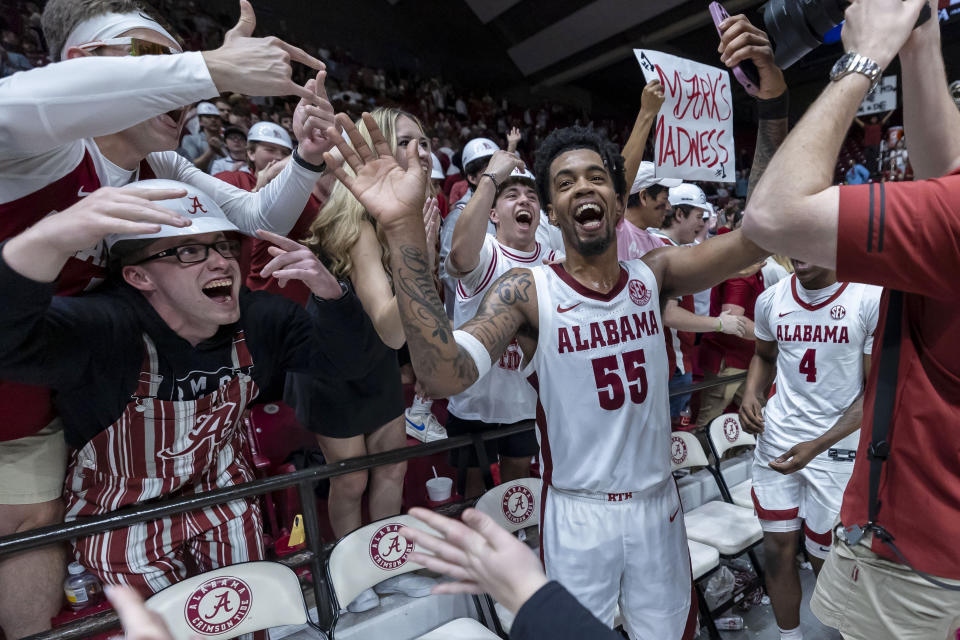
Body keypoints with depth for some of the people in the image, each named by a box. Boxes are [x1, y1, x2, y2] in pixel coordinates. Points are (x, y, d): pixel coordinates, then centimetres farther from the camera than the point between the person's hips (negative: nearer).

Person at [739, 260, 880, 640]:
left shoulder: (873, 299, -11)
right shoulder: (770, 300, -1)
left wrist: (817, 446, -17)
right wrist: (750, 394, -4)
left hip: (837, 449, -2)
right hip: (775, 442, 3)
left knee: (826, 558, 11)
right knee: (778, 549, 8)